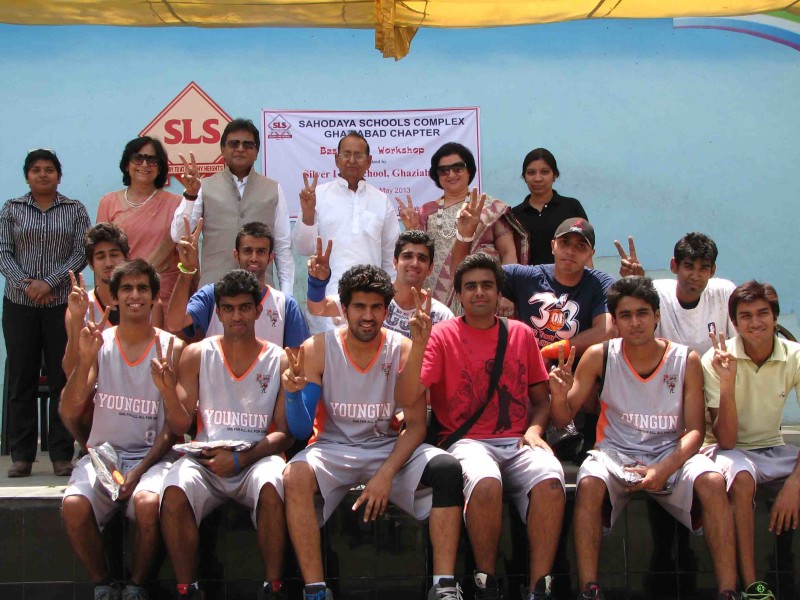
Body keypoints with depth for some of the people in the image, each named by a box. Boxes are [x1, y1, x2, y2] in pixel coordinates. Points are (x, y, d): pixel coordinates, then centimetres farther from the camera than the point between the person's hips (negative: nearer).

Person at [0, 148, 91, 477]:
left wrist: (49, 282, -12)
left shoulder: (75, 210, 7)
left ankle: (62, 455, 5)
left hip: (63, 304, -1)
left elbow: (81, 253, -1)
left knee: (62, 378, -1)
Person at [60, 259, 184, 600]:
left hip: (152, 455, -1)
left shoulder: (171, 348, 2)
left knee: (149, 503, -34)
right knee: (73, 505, -29)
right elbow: (69, 414, -2)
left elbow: (173, 425, 0)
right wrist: (85, 360, -17)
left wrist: (139, 471, -13)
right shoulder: (98, 343, 6)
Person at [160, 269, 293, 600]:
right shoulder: (197, 355, 10)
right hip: (206, 460, 1)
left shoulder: (279, 361, 7)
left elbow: (285, 434, 2)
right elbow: (181, 425, 7)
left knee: (272, 485, -35)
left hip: (256, 459, -1)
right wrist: (168, 390, -13)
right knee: (174, 490, -31)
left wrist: (241, 458, -13)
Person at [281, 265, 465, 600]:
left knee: (447, 469, -27)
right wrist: (293, 393, -27)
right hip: (334, 448, -1)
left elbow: (416, 424, -4)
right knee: (295, 477, -33)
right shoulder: (317, 350, -5)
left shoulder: (404, 350, -3)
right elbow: (301, 431, -6)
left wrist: (386, 474, -19)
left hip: (390, 447, 1)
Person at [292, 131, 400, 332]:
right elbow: (304, 248, 2)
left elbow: (390, 255, 17)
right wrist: (308, 214, -13)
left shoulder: (381, 200, 12)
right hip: (328, 294, -2)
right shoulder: (318, 195, 4)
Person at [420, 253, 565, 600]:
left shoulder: (521, 334, 18)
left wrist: (534, 429, 1)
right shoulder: (443, 336, 7)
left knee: (550, 479, -31)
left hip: (518, 442, 3)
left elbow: (541, 399, 21)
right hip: (467, 441, -3)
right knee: (485, 482, -37)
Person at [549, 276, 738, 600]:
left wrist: (665, 469, -22)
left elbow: (695, 430, -5)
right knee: (589, 484, -33)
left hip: (671, 454, 0)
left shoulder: (686, 360, -3)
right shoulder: (599, 357, -2)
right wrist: (559, 393, -24)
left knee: (713, 482, -30)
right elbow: (564, 418, 0)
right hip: (615, 453, 0)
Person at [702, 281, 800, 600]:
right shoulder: (717, 360, -15)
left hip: (774, 451, 3)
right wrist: (727, 382, -32)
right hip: (732, 451, -3)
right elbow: (725, 439, -19)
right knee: (740, 477, -37)